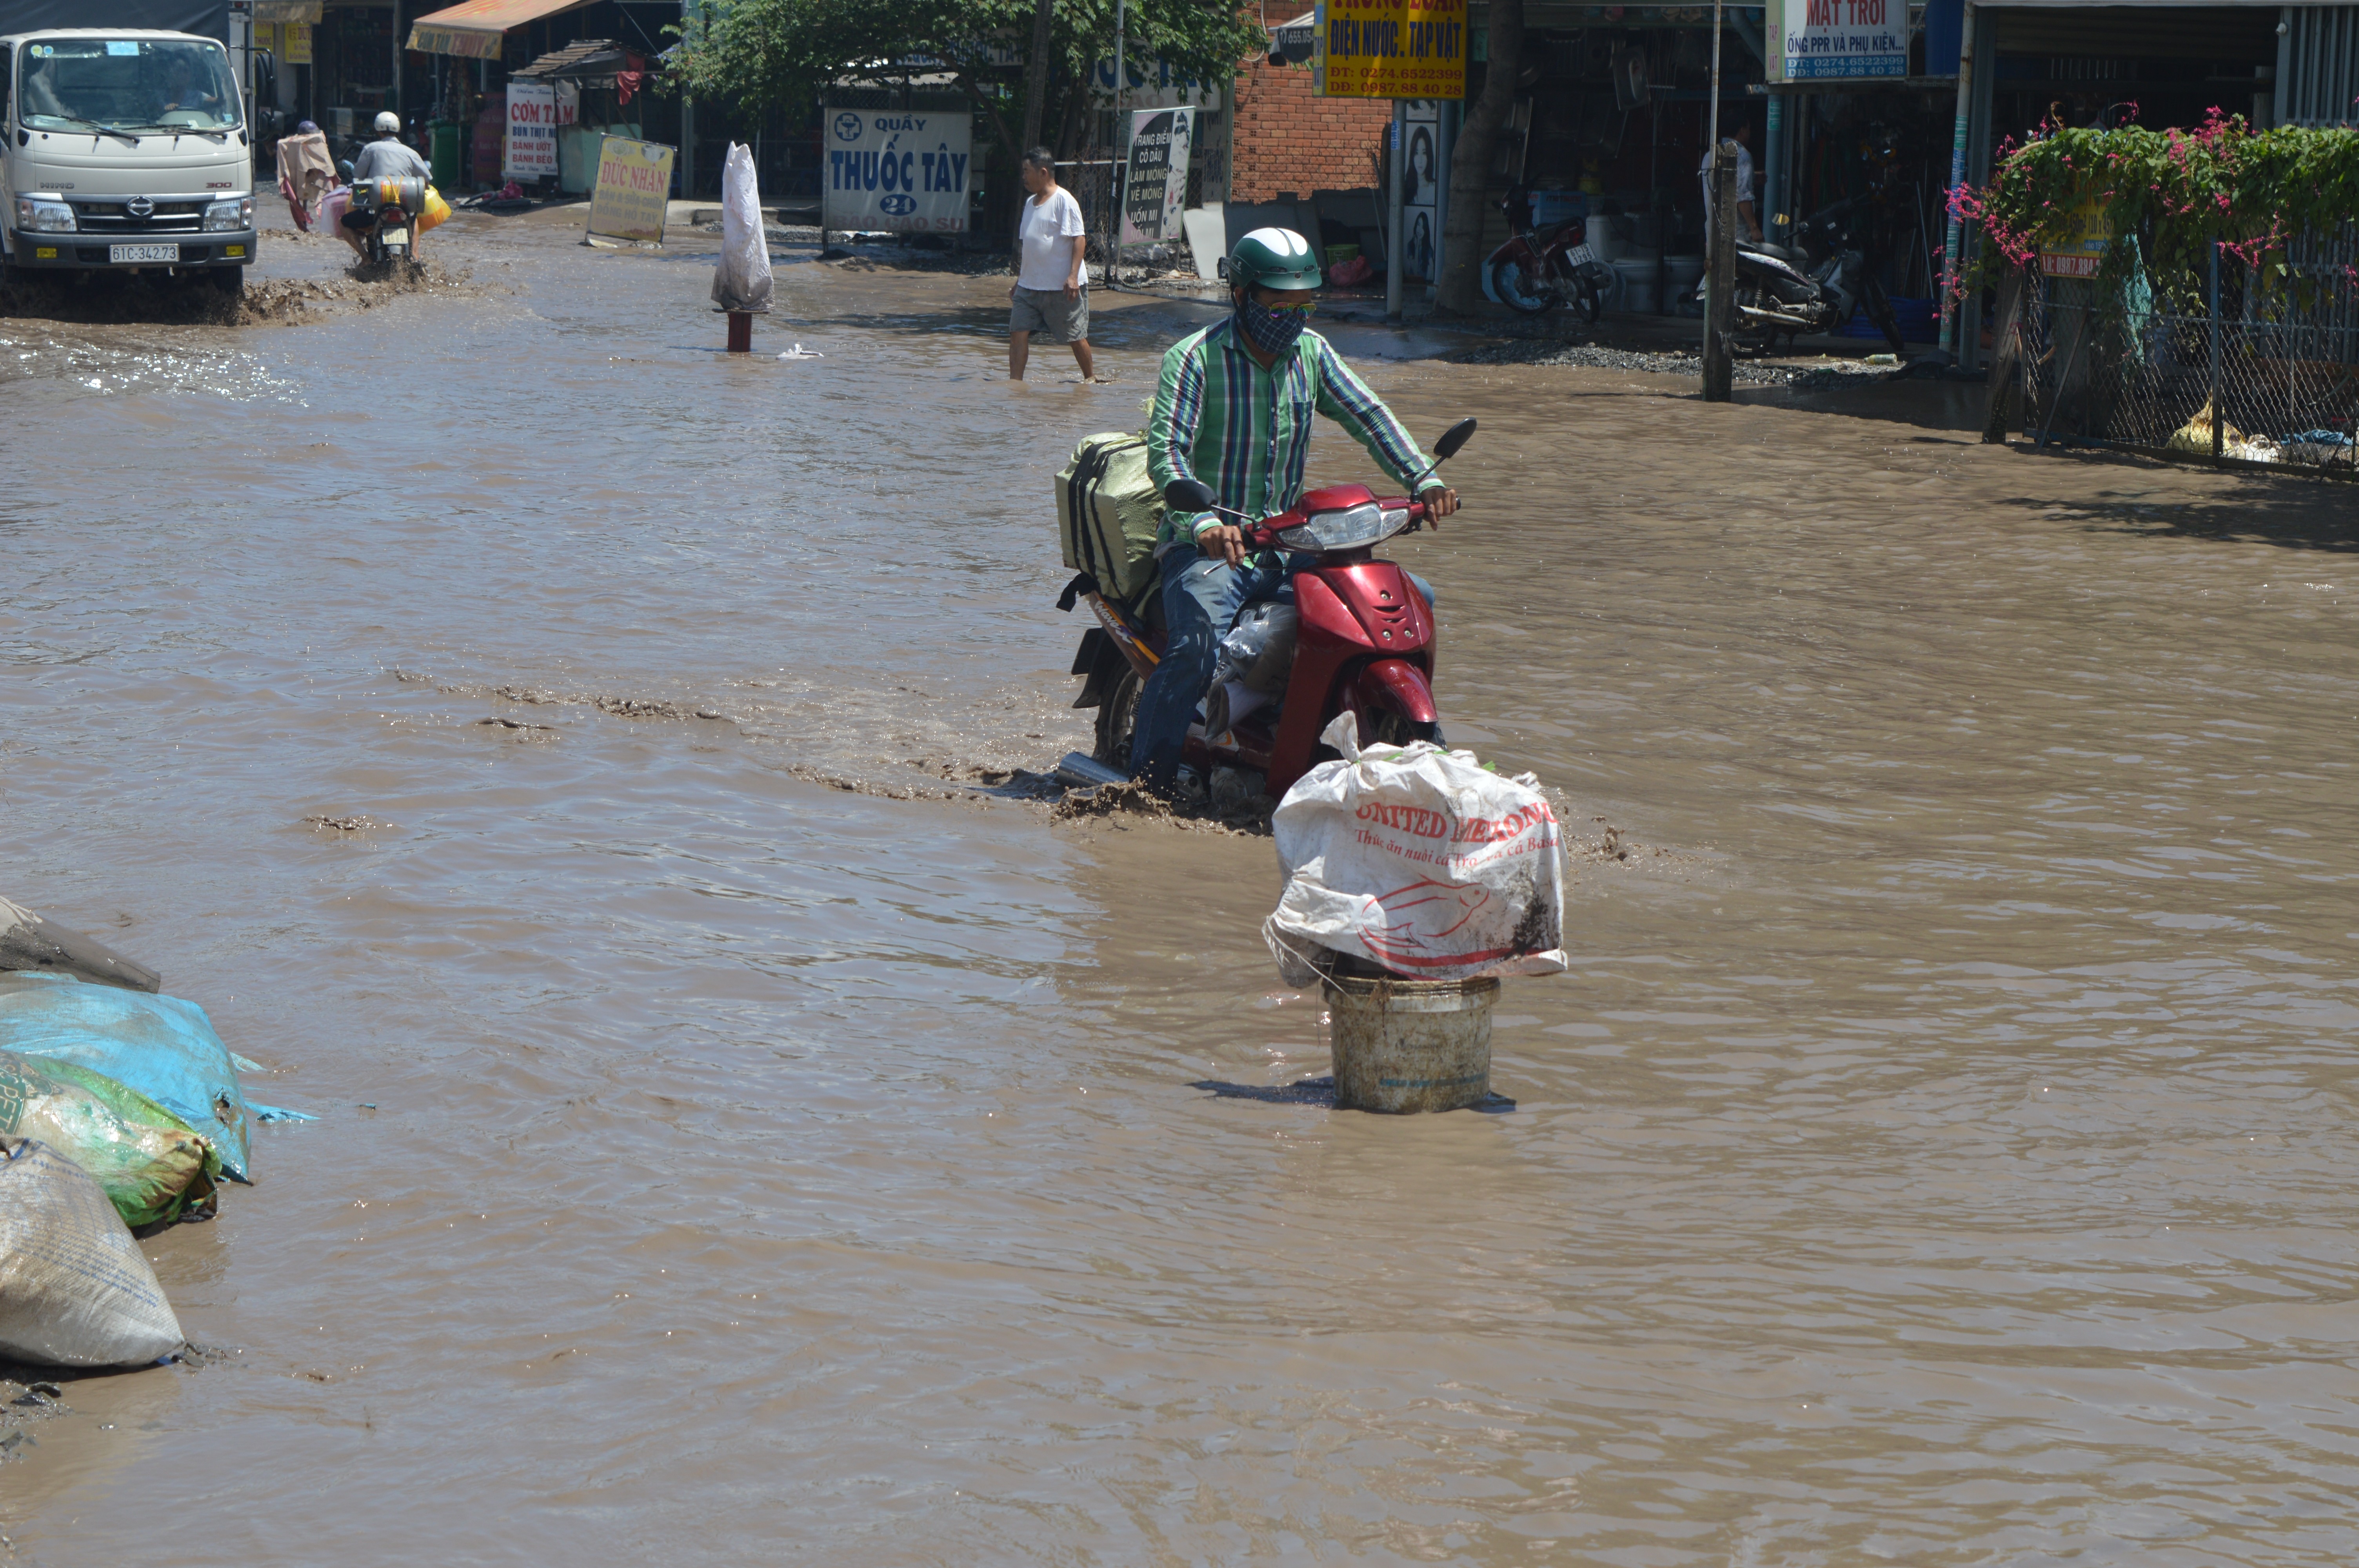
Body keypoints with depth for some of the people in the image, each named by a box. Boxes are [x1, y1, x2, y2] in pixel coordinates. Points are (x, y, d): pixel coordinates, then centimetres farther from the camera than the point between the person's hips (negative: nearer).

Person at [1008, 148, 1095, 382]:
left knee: (1076, 336, 3)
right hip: (1030, 284, 7)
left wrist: (1073, 276, -23)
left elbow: (1079, 239, -14)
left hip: (1062, 286, -7)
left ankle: (1091, 378, 20)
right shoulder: (1031, 203, 15)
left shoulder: (1064, 201, -10)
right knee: (1018, 332, -4)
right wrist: (1019, 281, 22)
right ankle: (1015, 380, -3)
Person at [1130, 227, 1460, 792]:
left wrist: (1423, 479, -15)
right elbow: (1166, 451, -19)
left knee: (1414, 598, 0)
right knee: (1196, 647, -33)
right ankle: (1147, 781, -19)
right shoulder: (1194, 358, -8)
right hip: (1205, 548, -6)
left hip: (1288, 543, 6)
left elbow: (1367, 416, 3)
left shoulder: (1312, 353, 11)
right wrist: (1204, 523, -36)